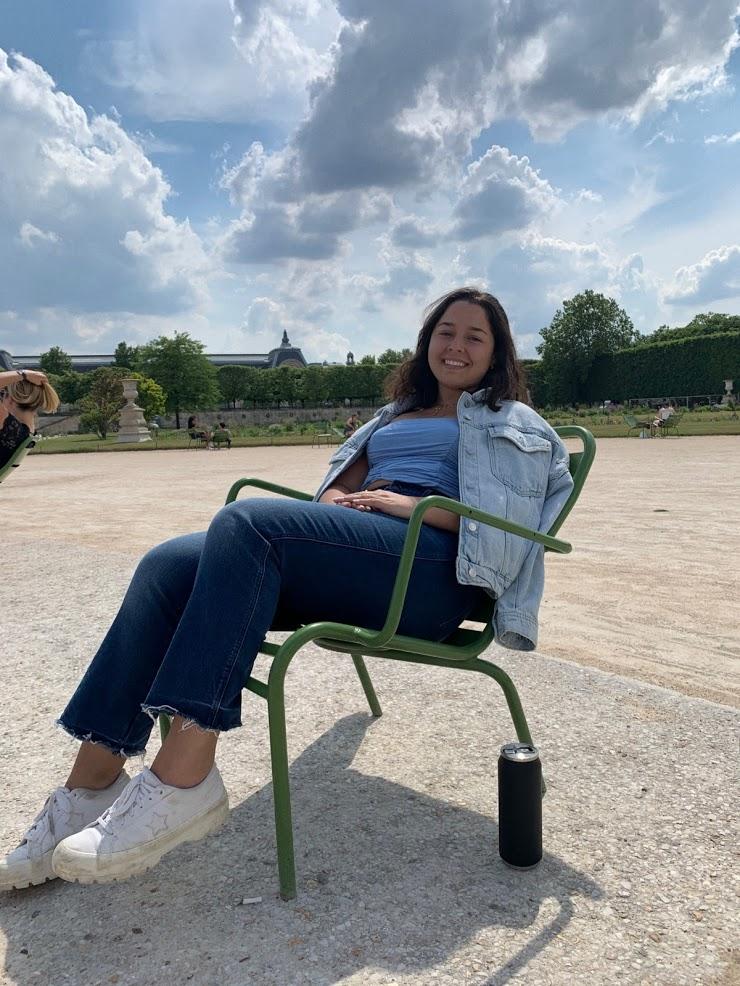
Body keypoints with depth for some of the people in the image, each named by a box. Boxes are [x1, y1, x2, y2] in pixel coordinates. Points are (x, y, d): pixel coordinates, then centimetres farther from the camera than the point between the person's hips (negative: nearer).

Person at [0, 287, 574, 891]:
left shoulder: (511, 423, 18)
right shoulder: (397, 415, 36)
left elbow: (512, 523, 2)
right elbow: (343, 483, 30)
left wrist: (414, 505, -10)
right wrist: (338, 498, 5)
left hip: (431, 566, -6)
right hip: (347, 554, 6)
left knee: (247, 521, -32)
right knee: (168, 567, -17)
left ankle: (182, 782, -34)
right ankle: (91, 786, -18)